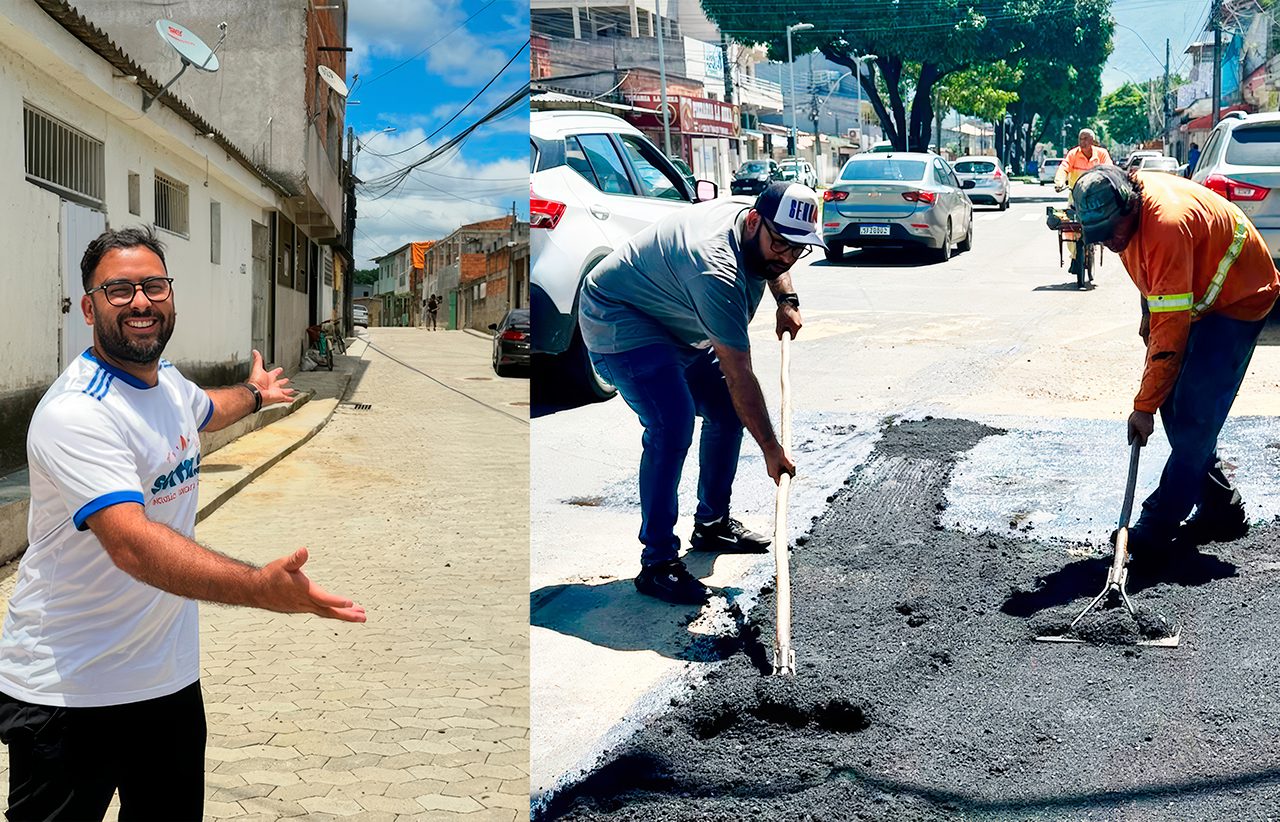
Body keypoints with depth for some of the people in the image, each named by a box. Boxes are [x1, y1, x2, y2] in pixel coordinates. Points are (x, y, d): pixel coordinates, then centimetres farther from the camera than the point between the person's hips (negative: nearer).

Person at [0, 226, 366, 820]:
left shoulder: (169, 382, 5)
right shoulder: (75, 414, -24)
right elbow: (132, 542, -38)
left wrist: (254, 393, 50)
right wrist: (261, 588, -50)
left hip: (170, 678, 8)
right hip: (67, 695, -8)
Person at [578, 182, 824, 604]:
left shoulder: (759, 230, -8)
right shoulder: (717, 272, -35)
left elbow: (776, 264, 21)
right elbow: (739, 376, -32)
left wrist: (786, 300, 2)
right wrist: (771, 449, -27)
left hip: (675, 325, 10)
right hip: (617, 321, -10)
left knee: (728, 410, 8)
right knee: (672, 426, -24)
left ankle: (712, 523, 24)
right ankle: (657, 562, -18)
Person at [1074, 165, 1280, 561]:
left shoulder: (1168, 224, -37)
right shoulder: (1127, 205, -11)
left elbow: (1171, 332, -34)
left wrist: (1144, 406, -30)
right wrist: (1148, 315, 14)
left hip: (1239, 299, -9)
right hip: (1196, 297, 9)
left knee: (1193, 416, -13)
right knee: (1175, 408, 5)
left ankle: (1157, 527, -9)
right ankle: (1221, 510, 17)